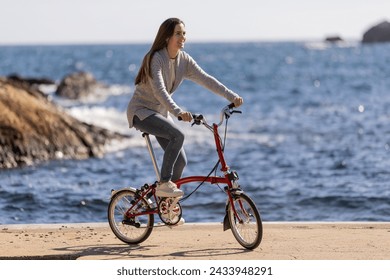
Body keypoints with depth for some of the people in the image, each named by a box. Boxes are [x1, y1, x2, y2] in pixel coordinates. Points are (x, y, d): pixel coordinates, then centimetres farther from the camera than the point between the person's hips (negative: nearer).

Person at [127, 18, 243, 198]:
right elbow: (159, 90, -35)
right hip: (141, 111, -7)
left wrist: (231, 97, -16)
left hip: (160, 113, 7)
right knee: (177, 136, -31)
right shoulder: (156, 59, -22)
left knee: (181, 161, -1)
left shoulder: (184, 59, -1)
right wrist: (178, 112, -48)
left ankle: (167, 200, 18)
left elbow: (205, 79, -5)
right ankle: (163, 184, -23)